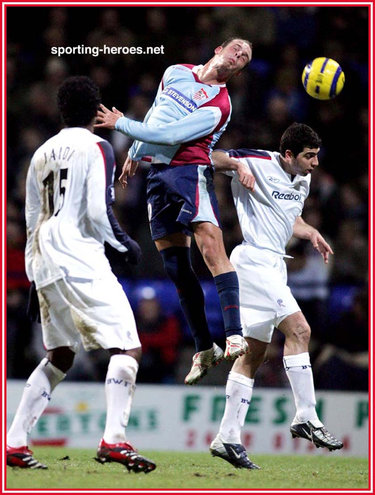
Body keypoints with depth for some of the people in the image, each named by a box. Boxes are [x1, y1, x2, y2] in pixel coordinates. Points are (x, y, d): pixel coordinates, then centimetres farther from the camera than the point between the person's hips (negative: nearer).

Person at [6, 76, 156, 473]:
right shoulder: (96, 149, -3)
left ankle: (13, 444, 14)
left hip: (44, 263, 8)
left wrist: (35, 283, 27)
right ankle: (113, 440, -23)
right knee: (127, 348, -7)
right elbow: (98, 213, -13)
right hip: (80, 261, -8)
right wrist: (126, 245, 4)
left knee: (60, 356, 18)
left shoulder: (42, 154, 18)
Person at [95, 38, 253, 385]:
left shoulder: (219, 105, -9)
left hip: (190, 171, -6)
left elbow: (172, 135, -16)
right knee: (176, 266, 3)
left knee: (211, 244, -26)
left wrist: (121, 124, -11)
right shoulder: (176, 73, 13)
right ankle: (204, 349, 7)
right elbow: (154, 115, 29)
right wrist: (135, 155, 33)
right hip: (157, 173, 6)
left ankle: (235, 335, -34)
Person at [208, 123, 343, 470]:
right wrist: (235, 163, -26)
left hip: (274, 266, 9)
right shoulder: (258, 164, -10)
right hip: (254, 260, -9)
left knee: (253, 354, 8)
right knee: (299, 329, -19)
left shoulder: (303, 180, 15)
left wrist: (311, 233, 12)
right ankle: (306, 418, -14)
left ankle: (228, 438, 10)